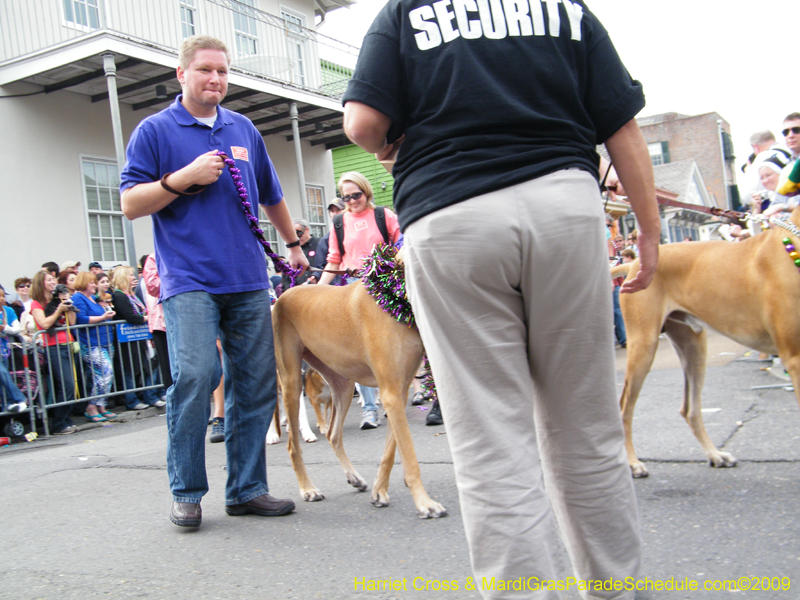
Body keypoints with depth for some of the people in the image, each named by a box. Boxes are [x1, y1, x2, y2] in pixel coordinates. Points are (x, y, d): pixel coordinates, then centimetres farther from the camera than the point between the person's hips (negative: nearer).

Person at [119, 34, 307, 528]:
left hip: (248, 281, 5)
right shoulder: (156, 130, 5)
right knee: (196, 376, -17)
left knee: (257, 384, 2)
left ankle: (247, 488, 13)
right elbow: (131, 203, 1)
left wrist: (294, 244, 34)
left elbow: (272, 196, 29)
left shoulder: (244, 130, 17)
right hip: (189, 279, -4)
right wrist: (185, 177, -10)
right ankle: (187, 492, 0)